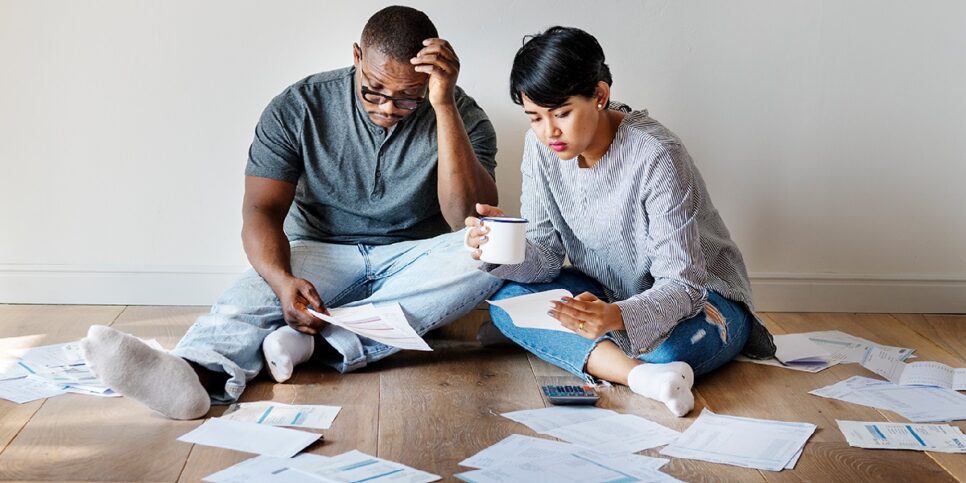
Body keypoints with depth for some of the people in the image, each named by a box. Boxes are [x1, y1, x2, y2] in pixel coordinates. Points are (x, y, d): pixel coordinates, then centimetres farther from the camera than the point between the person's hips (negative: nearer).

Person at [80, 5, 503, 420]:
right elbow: (262, 210, -13)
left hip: (412, 262, 0)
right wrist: (282, 280, -35)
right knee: (251, 294, -32)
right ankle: (197, 372, -65)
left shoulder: (462, 116, -9)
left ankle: (322, 342, -39)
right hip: (322, 252, 0)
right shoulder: (298, 108, -8)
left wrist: (444, 107, -30)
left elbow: (472, 221, -22)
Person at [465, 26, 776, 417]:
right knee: (508, 299, -21)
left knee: (676, 346, -40)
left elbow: (682, 284, -29)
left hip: (697, 295, -5)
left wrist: (617, 317, -49)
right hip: (608, 295, 6)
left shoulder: (656, 157, -28)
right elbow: (546, 255, -8)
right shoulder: (541, 146, -10)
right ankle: (640, 374, -32)